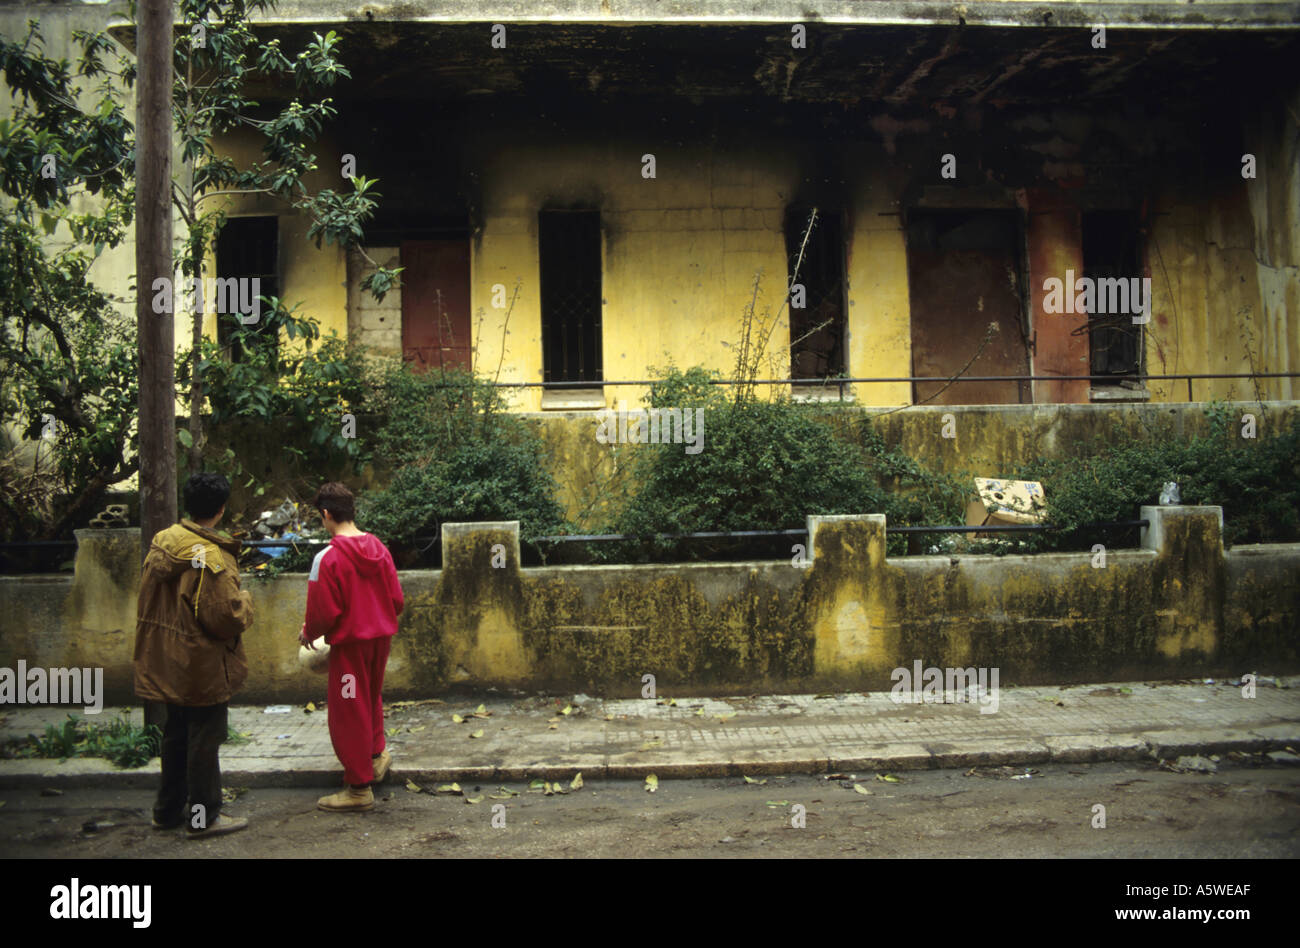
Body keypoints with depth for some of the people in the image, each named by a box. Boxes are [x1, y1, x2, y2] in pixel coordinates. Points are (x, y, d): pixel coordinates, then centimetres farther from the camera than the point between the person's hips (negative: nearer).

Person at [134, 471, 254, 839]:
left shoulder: (162, 543, 1)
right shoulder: (211, 558, -24)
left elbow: (149, 599, 13)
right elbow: (228, 618, -23)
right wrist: (245, 600, -5)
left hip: (167, 663, 8)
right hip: (203, 667, -8)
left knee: (176, 735, 21)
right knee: (204, 739, 5)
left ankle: (168, 809, 33)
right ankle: (203, 817, 16)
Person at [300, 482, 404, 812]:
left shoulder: (328, 557, -18)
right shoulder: (379, 549, 1)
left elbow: (324, 612, -15)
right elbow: (397, 601, 6)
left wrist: (309, 633, 4)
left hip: (350, 642, -6)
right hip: (382, 636, 6)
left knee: (349, 712, 5)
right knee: (371, 697, 29)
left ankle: (359, 788, 12)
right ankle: (377, 751, 32)